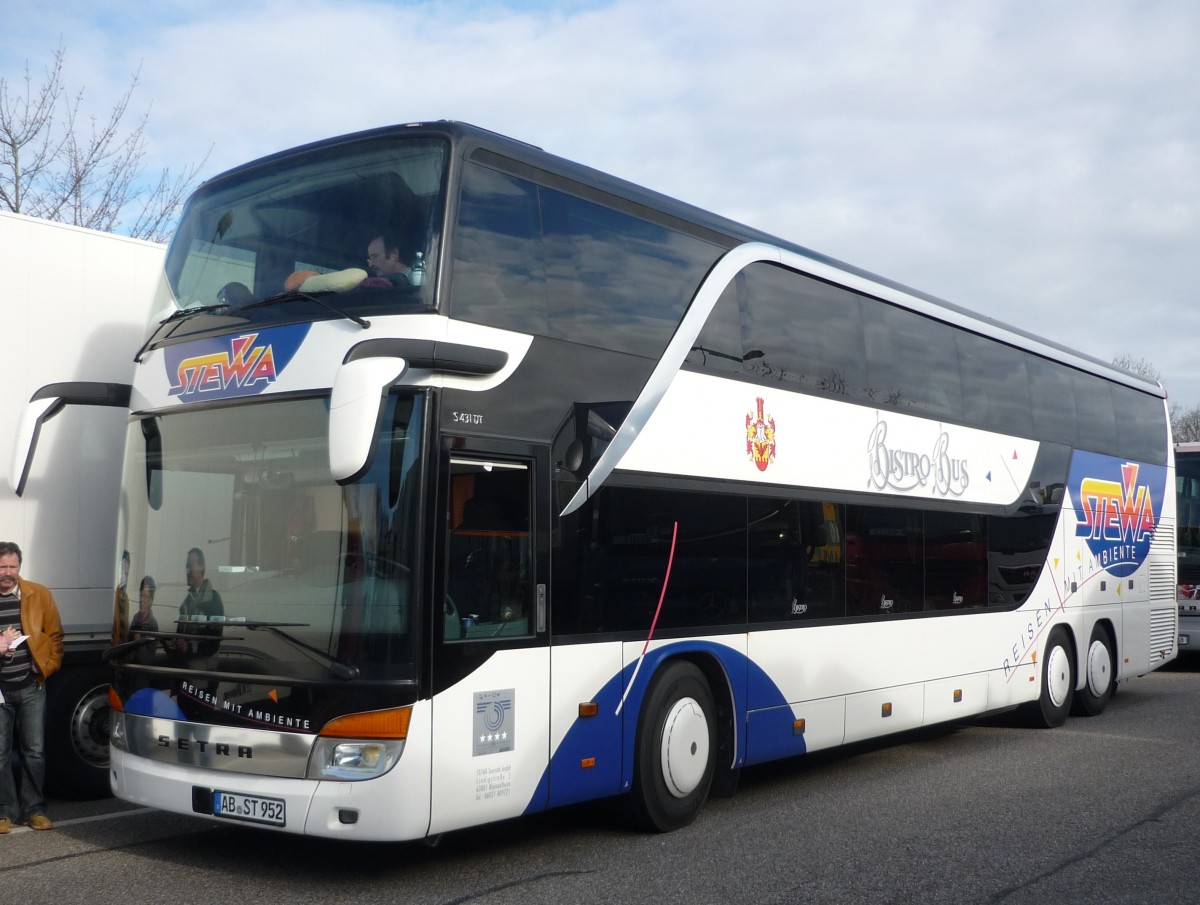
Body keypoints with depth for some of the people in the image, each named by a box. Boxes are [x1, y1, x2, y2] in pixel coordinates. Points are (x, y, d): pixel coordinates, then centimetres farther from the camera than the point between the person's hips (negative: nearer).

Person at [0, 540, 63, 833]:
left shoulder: (39, 595, 1)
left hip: (31, 687, 1)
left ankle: (34, 809, 15)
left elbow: (54, 635, 7)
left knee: (34, 751, 5)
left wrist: (47, 668, 0)